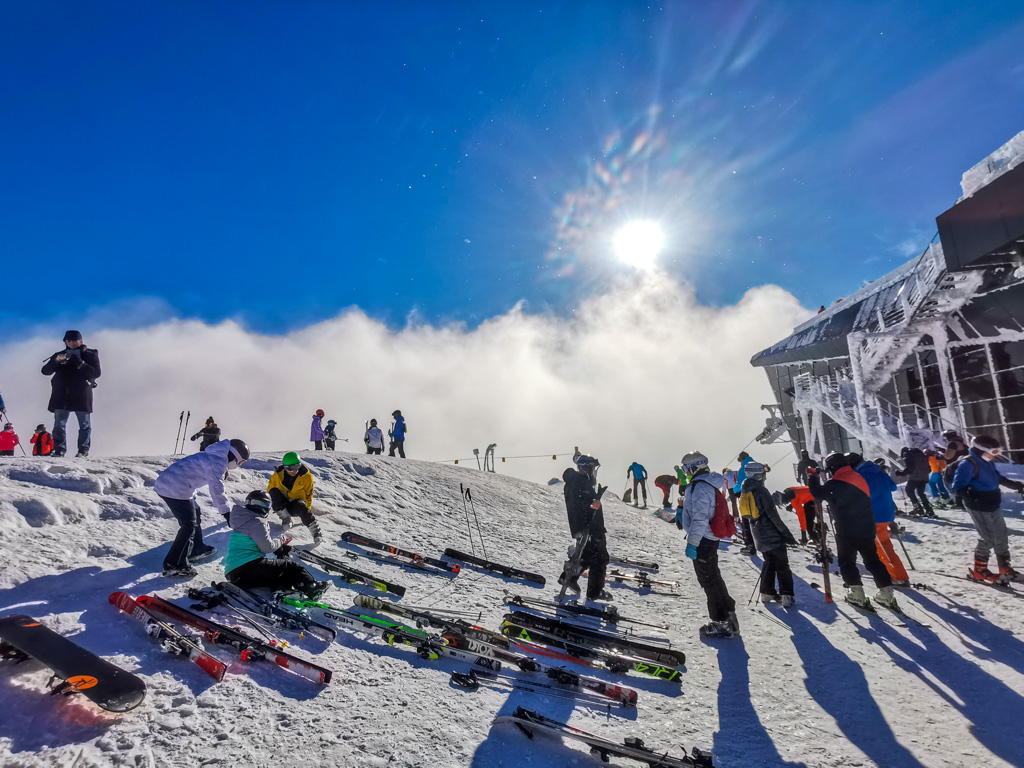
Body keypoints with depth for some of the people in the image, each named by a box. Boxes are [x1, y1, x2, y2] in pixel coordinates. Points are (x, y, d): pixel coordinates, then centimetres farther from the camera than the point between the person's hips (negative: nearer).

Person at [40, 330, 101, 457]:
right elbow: (45, 371, 3)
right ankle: (59, 449, 6)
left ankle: (83, 450, 4)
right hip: (61, 395, 3)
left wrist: (80, 364, -21)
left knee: (85, 424, 0)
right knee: (59, 424, 2)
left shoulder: (90, 355, 4)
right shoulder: (60, 355, 13)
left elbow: (96, 373, -9)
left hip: (82, 395, -3)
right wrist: (56, 360, -15)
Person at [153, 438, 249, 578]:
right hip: (176, 490, -11)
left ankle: (196, 551, 36)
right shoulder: (218, 461, -14)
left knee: (196, 515, 22)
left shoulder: (212, 456, 17)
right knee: (189, 525, -8)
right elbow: (216, 489, -20)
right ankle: (173, 566, -4)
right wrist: (226, 511, -18)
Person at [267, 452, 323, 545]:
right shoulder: (278, 474, -9)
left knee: (301, 506, -38)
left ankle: (316, 531, -33)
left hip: (295, 504, -2)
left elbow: (308, 494, -3)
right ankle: (285, 518, -22)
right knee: (274, 491, -26)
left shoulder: (306, 476, -11)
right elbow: (270, 489, 7)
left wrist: (307, 510, -8)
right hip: (282, 503, 2)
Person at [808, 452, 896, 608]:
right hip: (867, 529, 7)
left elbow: (818, 494, -8)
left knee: (846, 561, 7)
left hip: (847, 532, -7)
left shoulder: (835, 484, -16)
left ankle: (857, 594, 2)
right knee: (872, 560, 16)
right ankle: (886, 593, 13)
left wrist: (813, 479, 7)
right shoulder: (859, 478, 8)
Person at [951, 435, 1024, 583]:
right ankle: (979, 570, 8)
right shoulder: (967, 464, -20)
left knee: (1001, 536, 17)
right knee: (988, 538, -6)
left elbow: (997, 478, 29)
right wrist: (972, 496, -41)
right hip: (979, 508, -10)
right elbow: (958, 487, -26)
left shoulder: (987, 462, 9)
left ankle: (1005, 569, 31)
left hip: (993, 506, 10)